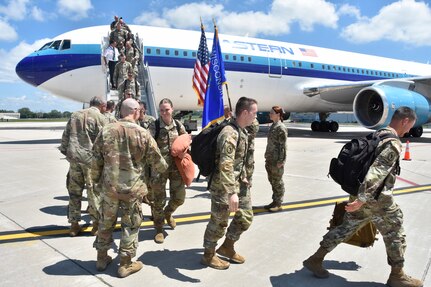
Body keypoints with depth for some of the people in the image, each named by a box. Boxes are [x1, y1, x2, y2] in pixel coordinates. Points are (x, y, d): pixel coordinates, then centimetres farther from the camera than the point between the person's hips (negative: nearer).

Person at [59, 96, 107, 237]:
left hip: (74, 157, 5)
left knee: (74, 191, 12)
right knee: (94, 191, 5)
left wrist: (65, 151, 19)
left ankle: (74, 224, 19)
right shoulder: (100, 118, -4)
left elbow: (65, 136, 14)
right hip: (91, 158, -5)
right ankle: (96, 223, 13)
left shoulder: (75, 115, 14)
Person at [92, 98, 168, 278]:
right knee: (130, 225, 11)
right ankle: (125, 264, 20)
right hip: (132, 188, -3)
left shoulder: (106, 131, 0)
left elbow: (96, 161, 4)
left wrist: (96, 180, 18)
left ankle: (102, 258, 34)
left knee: (106, 222, 20)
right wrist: (165, 168, 22)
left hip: (109, 187, 3)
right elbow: (157, 162, 0)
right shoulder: (143, 134, -8)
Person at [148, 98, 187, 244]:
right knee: (159, 200, 6)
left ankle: (168, 213, 42)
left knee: (179, 198, 9)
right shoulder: (154, 126, -10)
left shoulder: (178, 125, 3)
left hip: (176, 166, 4)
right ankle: (159, 229, 26)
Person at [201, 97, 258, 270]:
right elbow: (225, 165, -33)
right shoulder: (230, 133, -24)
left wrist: (243, 176, 26)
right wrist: (231, 193, -37)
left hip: (237, 183, 10)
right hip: (223, 186, -9)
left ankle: (227, 247, 33)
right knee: (219, 222, 5)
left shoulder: (242, 132, 8)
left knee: (246, 216, 16)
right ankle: (208, 256, 25)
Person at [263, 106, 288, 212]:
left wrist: (281, 161, -17)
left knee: (277, 182, 2)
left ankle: (278, 204, 14)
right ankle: (275, 201, 26)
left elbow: (282, 145, -16)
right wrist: (267, 157, 16)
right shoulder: (273, 126, 12)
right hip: (270, 159, 9)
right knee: (272, 180, 15)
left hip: (277, 160, -9)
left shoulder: (281, 128, -14)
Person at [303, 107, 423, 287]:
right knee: (395, 235, 12)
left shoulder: (376, 136, 10)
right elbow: (376, 172, -27)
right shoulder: (393, 144, -18)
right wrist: (362, 199, -30)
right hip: (377, 200, -8)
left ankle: (315, 260, 20)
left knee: (345, 229, 15)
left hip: (361, 194, 8)